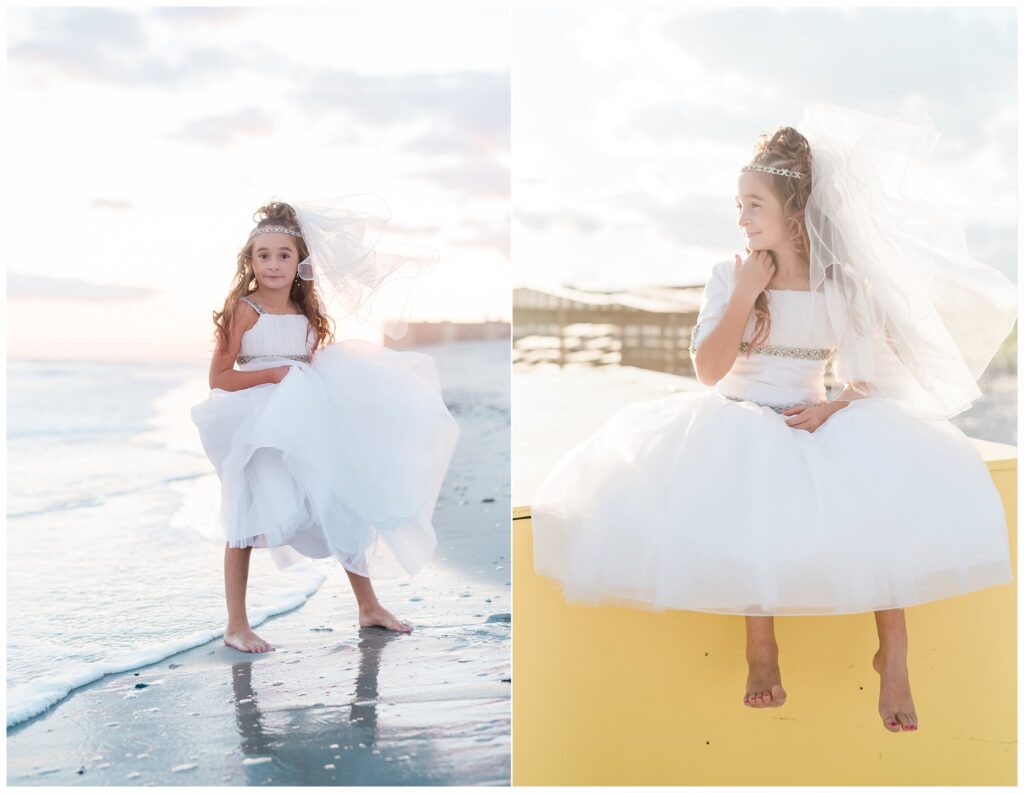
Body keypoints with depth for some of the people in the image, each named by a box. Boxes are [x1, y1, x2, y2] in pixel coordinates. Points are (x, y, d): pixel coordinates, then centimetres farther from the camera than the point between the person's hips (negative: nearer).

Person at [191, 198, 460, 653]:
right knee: (245, 524, 0)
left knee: (346, 511, 10)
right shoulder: (245, 310, -8)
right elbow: (219, 378, -12)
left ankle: (369, 607, 24)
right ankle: (236, 626, 9)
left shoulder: (308, 316, 9)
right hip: (259, 431, -6)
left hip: (310, 426, 6)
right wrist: (274, 374, -20)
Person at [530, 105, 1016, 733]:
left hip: (818, 423, 1)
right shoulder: (729, 276, 3)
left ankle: (893, 656, -17)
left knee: (896, 487, -28)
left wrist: (833, 406, -17)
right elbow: (709, 371, -7)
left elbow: (867, 377, 4)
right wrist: (745, 293, -11)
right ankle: (761, 649, -18)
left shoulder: (841, 285, 4)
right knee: (751, 497, -36)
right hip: (739, 426, -1)